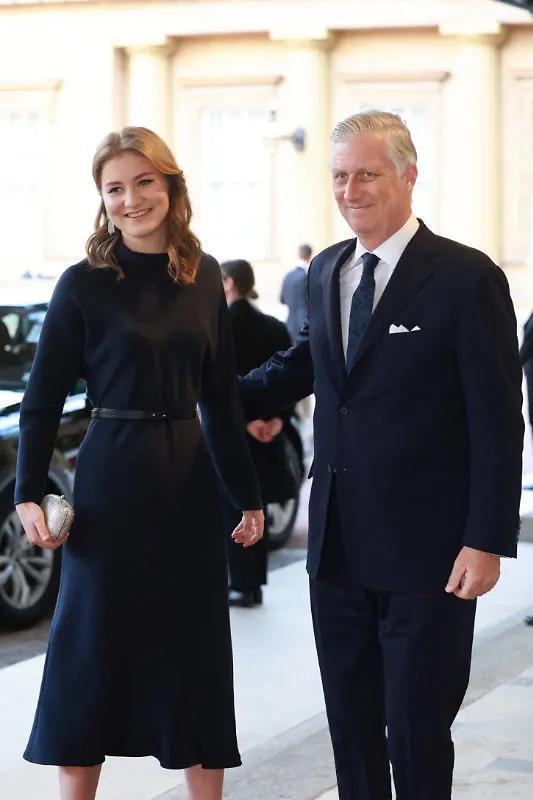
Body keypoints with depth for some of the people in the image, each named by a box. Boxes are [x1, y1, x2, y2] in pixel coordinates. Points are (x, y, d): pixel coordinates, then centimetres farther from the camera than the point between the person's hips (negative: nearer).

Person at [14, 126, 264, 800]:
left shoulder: (203, 277, 6)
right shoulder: (84, 284, -5)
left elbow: (221, 397, 12)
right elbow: (42, 400, -3)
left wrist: (246, 493, 12)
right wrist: (28, 495, -12)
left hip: (188, 484, 4)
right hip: (110, 484, -4)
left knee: (196, 653, 9)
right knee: (94, 649, 3)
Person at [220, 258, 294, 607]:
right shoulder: (275, 327, 6)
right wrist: (279, 418, -7)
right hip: (266, 432, 5)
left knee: (234, 511, 1)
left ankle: (243, 585, 0)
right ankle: (254, 585, 15)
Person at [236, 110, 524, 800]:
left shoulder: (467, 278, -11)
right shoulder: (325, 271, 9)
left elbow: (498, 424, -12)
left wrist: (487, 541, -15)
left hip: (425, 549, -6)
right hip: (338, 545, 6)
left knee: (417, 731, 4)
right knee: (351, 724, 15)